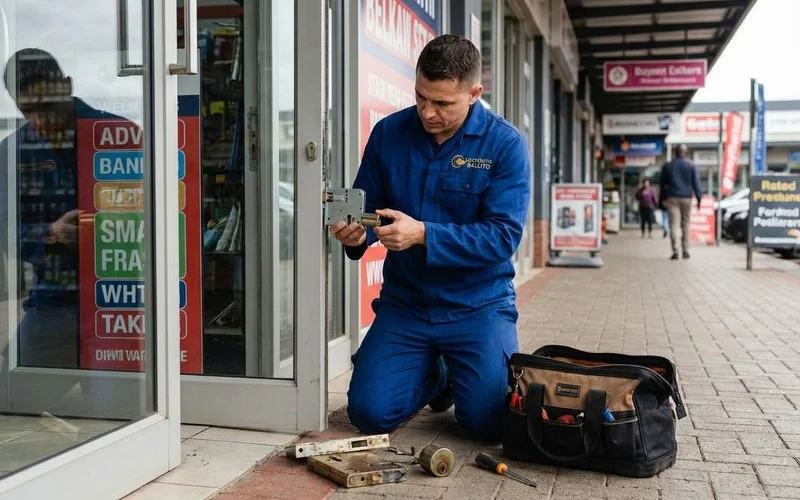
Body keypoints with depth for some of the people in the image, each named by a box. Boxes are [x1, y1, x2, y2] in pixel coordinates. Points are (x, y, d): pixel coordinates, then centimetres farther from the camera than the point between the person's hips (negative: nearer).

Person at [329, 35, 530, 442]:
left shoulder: (505, 144, -11)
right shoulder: (388, 133, -1)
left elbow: (503, 235, -18)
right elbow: (367, 205, 8)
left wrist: (423, 234, -29)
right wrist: (356, 234, -17)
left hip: (478, 305, -3)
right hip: (404, 302, 3)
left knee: (488, 421, -15)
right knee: (369, 413, -8)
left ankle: (459, 373, 22)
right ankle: (433, 376, 26)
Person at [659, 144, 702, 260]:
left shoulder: (667, 166, 7)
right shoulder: (691, 166, 2)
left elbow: (662, 184, 9)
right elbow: (696, 183, -1)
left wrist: (663, 198, 14)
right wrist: (699, 198, 1)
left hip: (672, 198, 0)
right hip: (686, 198, 0)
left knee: (674, 224, -4)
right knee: (685, 225, 8)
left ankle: (675, 251, -15)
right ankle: (686, 251, 10)